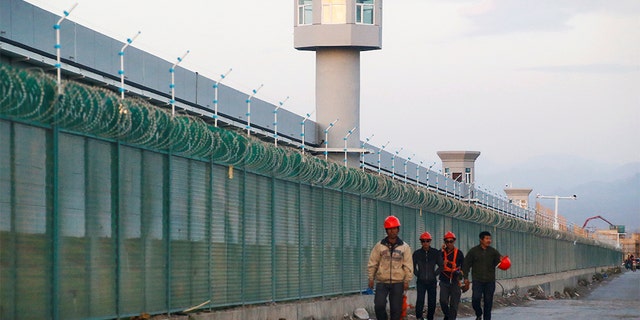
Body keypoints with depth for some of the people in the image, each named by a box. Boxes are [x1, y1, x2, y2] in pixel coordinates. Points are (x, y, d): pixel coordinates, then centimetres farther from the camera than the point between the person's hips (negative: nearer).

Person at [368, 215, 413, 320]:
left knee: (396, 309, 2)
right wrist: (371, 278, 0)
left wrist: (407, 281, -2)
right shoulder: (379, 246, 3)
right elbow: (372, 263, 6)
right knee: (379, 305, -14)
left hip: (398, 283, 0)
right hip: (382, 282, 0)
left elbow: (408, 265, 4)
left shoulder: (405, 247, 4)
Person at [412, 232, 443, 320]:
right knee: (420, 299, -15)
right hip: (421, 281, -1)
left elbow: (441, 266, 8)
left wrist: (434, 274, 2)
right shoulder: (417, 253, 1)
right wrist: (418, 274, 4)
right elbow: (413, 266, 13)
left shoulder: (436, 253, 1)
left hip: (432, 281, 1)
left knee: (432, 302, 4)